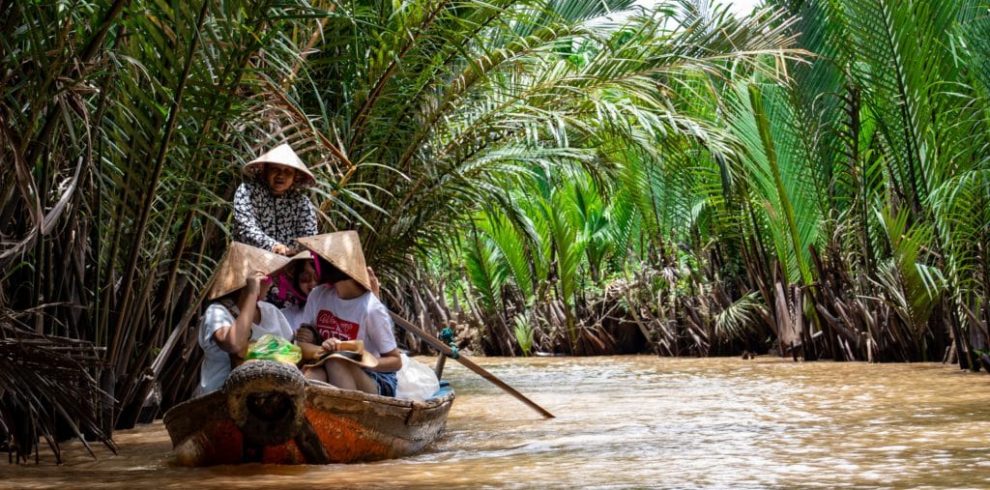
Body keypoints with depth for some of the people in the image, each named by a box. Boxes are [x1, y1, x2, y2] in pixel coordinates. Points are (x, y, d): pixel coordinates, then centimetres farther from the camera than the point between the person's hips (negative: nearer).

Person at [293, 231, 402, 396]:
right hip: (329, 382, 4)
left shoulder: (371, 309, -17)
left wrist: (361, 361, -28)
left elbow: (395, 361, -10)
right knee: (311, 373, -29)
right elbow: (301, 345, -5)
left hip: (376, 382, -4)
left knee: (336, 361, -33)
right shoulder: (318, 295, -1)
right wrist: (320, 351, -28)